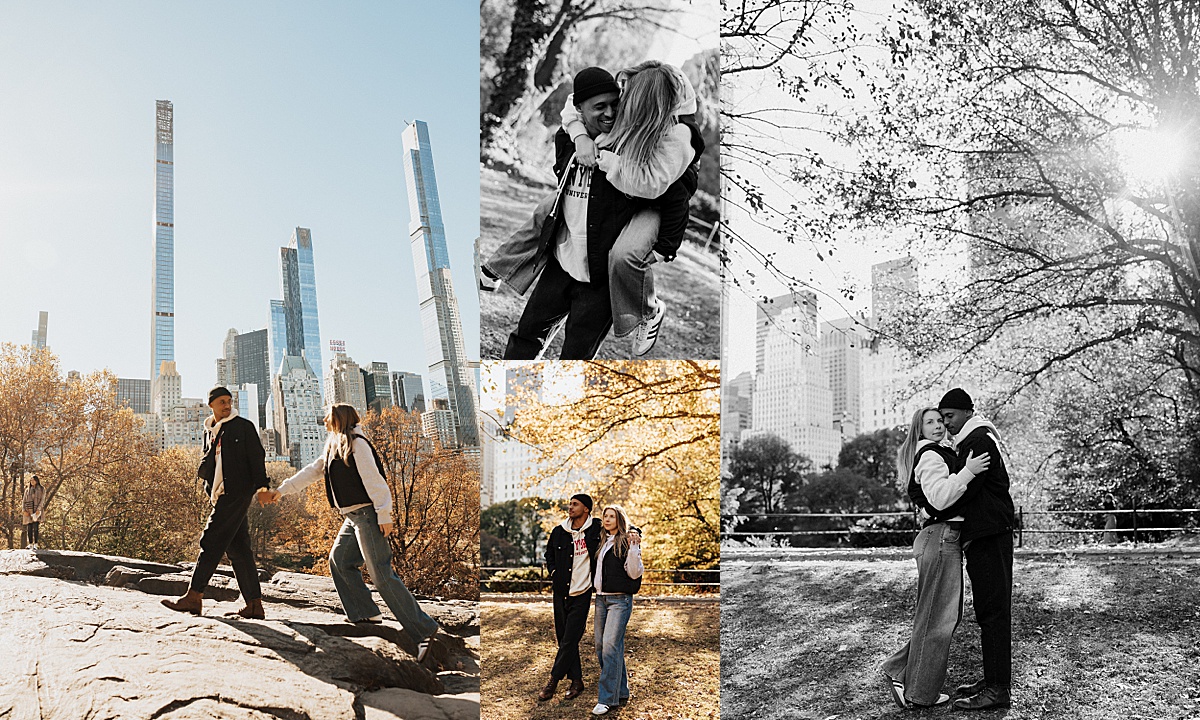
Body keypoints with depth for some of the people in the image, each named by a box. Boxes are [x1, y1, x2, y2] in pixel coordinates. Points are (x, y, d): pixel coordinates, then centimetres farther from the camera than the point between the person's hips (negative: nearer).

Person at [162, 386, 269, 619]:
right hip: (220, 495, 7)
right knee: (237, 548, 5)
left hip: (237, 492, -7)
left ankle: (194, 596, -7)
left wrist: (262, 485, -17)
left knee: (211, 542, -10)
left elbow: (257, 457, -6)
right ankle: (254, 604, 7)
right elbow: (204, 468, 18)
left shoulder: (243, 427, 1)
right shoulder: (209, 431, 19)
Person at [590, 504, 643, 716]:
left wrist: (634, 549, -20)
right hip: (601, 599, 8)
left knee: (610, 646, -14)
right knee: (601, 646, 7)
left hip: (620, 600, -8)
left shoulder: (628, 542, -4)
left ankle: (607, 699, -12)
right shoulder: (602, 542, 16)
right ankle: (621, 693, 18)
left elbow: (634, 573, -10)